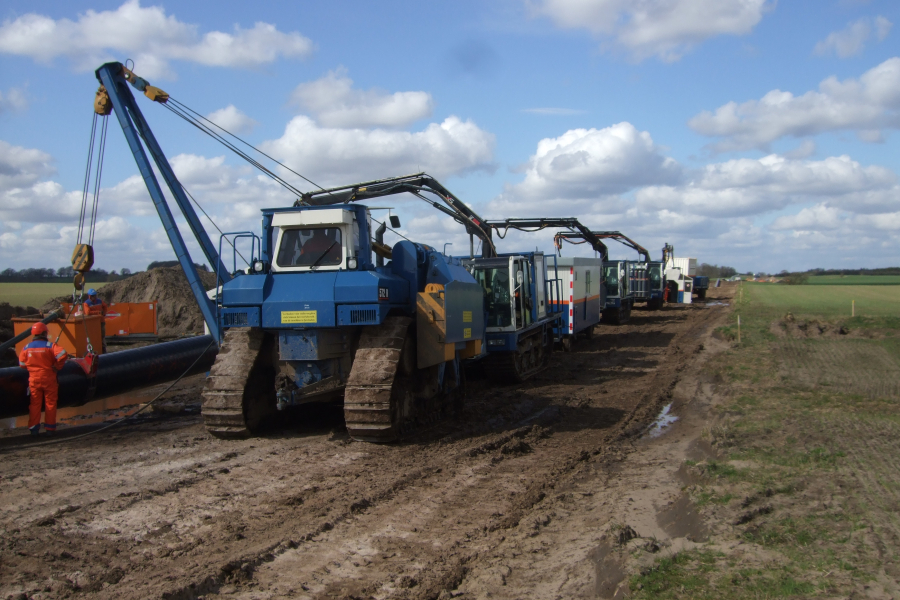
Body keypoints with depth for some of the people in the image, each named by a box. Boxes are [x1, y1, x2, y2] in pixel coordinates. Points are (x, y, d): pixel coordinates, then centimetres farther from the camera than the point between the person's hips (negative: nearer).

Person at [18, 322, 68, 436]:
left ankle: (34, 428, 11)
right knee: (50, 403, 8)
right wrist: (57, 366, -11)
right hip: (48, 379, -3)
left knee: (35, 404, 11)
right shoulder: (50, 346, -11)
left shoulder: (26, 348, 1)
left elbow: (22, 364, 6)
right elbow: (62, 354, -25)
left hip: (33, 380, 3)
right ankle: (50, 428, 10)